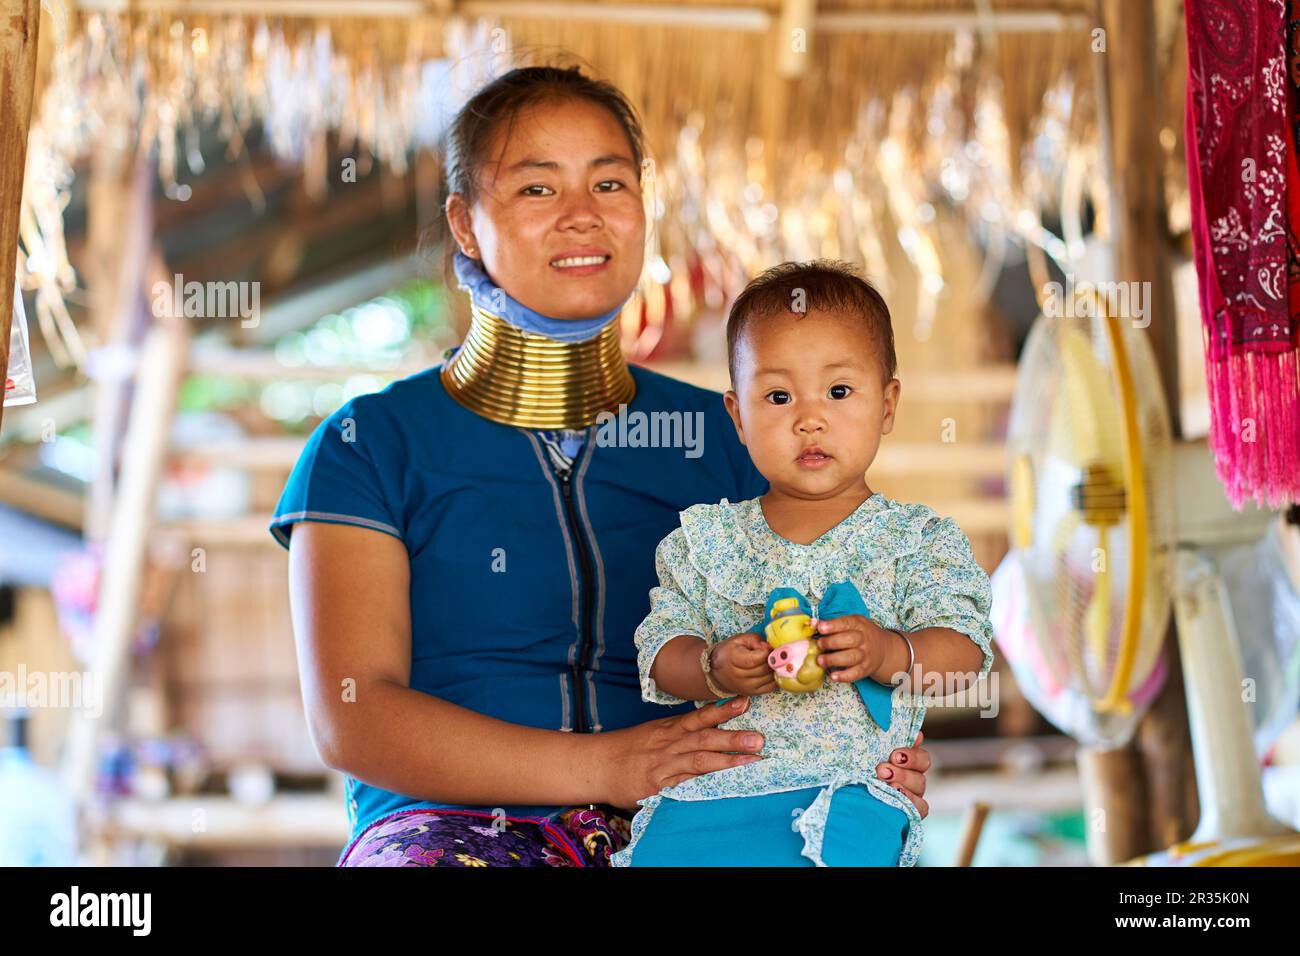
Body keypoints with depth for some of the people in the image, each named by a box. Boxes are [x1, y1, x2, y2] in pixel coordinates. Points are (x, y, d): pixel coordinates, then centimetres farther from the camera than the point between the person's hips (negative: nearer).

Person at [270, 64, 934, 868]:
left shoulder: (718, 438, 17)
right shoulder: (375, 443, 7)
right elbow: (349, 718, -5)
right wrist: (604, 766, -17)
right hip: (455, 823, -1)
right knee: (438, 862, -39)